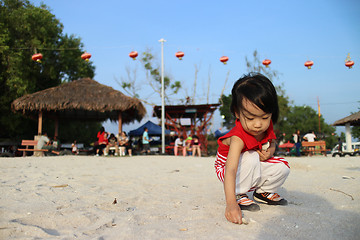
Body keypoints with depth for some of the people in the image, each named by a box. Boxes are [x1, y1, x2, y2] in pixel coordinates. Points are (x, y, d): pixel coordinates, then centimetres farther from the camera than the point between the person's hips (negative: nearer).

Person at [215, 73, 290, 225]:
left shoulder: (267, 127, -16)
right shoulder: (238, 138, -37)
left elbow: (272, 142, 9)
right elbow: (231, 170, -48)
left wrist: (269, 152, -17)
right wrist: (231, 204, -59)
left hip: (254, 170, 6)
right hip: (225, 168, -6)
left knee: (282, 167, -10)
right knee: (252, 158, -35)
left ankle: (263, 192, 16)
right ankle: (238, 195, -15)